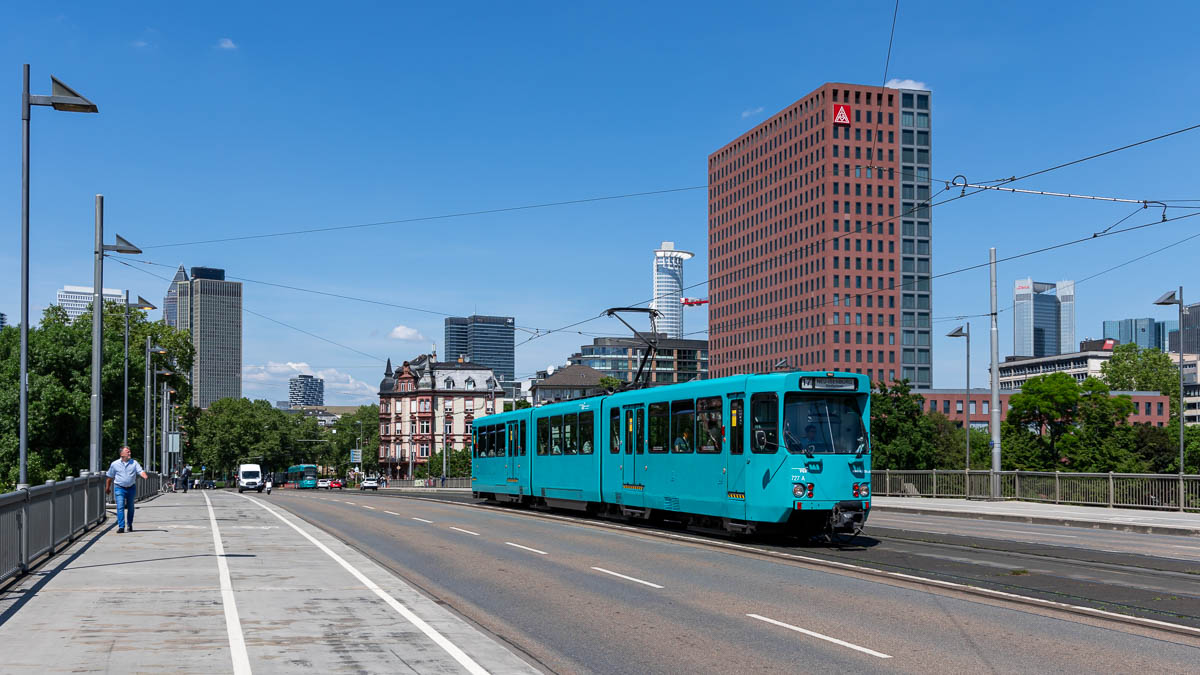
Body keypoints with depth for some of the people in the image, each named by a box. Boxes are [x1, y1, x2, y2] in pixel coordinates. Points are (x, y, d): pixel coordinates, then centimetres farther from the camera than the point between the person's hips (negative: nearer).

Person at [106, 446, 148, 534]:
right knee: (120, 507, -12)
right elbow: (110, 477, 10)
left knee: (130, 507, 12)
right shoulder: (115, 464, 0)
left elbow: (140, 471, -9)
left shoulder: (134, 463, 2)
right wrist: (107, 487, 16)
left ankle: (130, 525, 30)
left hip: (131, 488, 2)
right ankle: (121, 527, -14)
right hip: (120, 488, -2)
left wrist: (145, 476, -31)